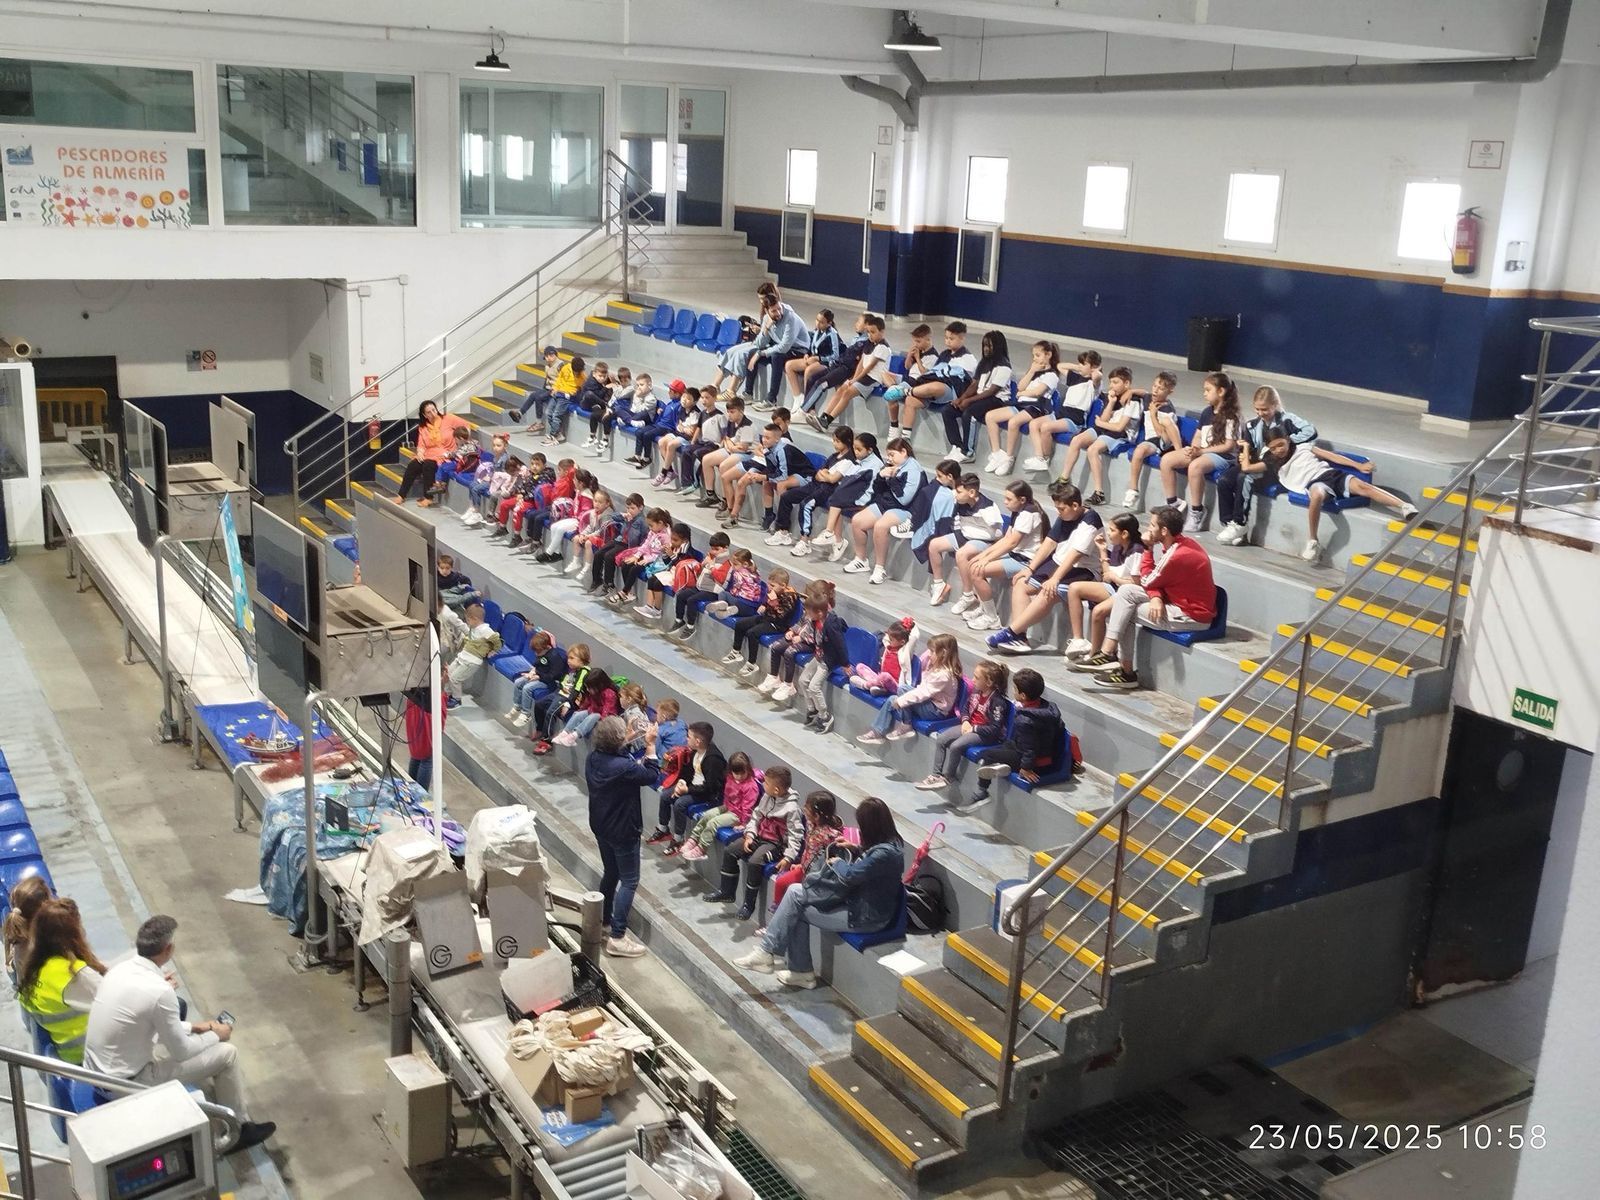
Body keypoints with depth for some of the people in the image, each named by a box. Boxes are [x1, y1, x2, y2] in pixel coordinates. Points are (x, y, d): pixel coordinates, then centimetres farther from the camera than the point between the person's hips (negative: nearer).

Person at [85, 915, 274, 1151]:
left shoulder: (119, 970, -2)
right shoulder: (159, 991, -27)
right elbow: (181, 1051, -14)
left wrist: (192, 1027, 16)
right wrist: (215, 1035, 4)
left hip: (97, 1070, 8)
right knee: (226, 1054, 2)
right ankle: (238, 1129, 21)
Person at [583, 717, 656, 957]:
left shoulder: (593, 756, -8)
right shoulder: (624, 768, -32)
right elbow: (652, 776, -16)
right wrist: (650, 745, -12)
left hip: (600, 826, 8)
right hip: (622, 830, -8)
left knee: (610, 873, 25)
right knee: (629, 881, 2)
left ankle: (605, 920, 40)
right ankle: (617, 938, 2)